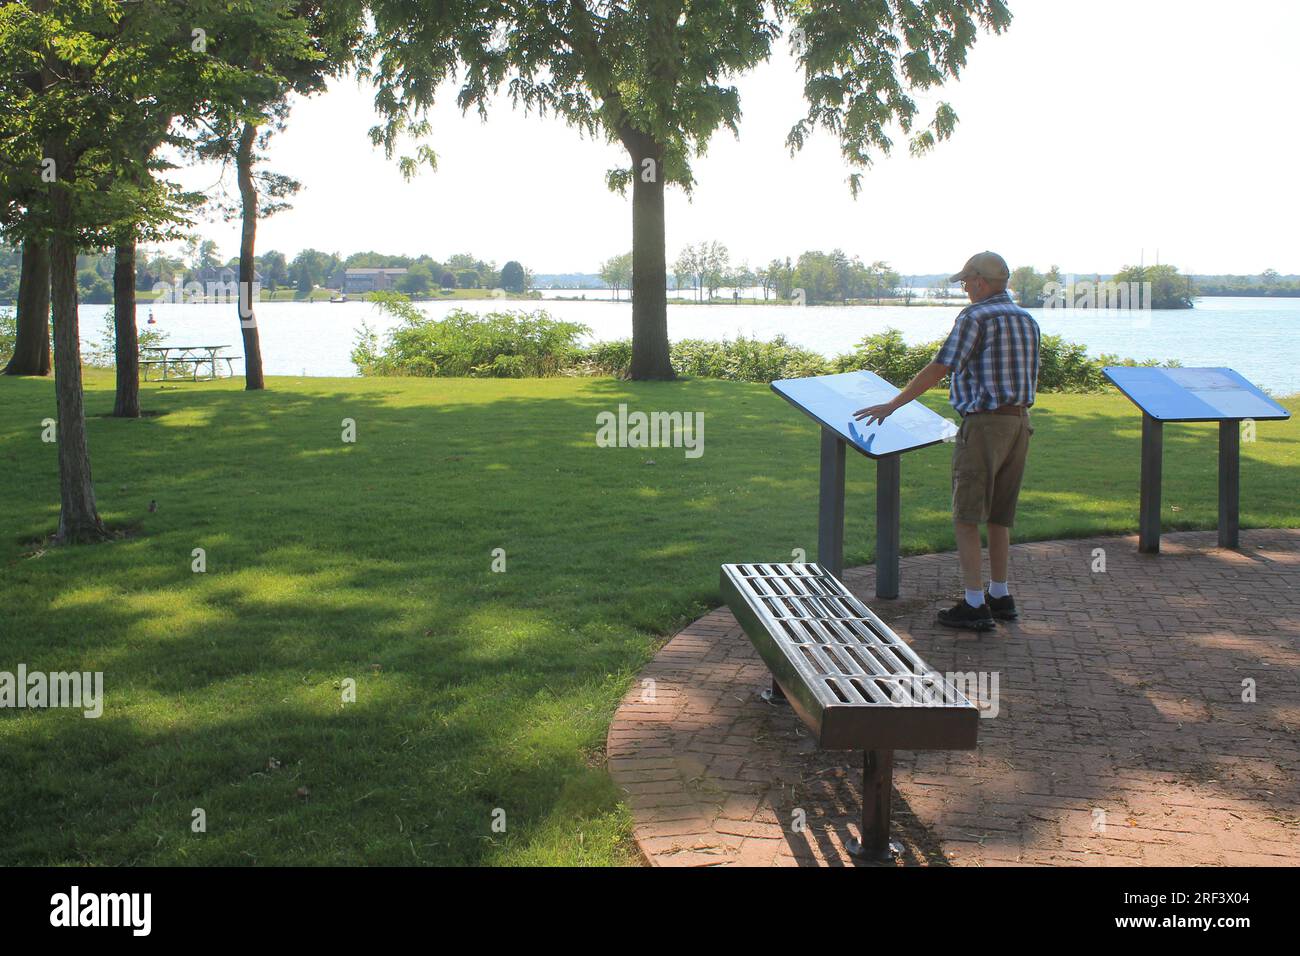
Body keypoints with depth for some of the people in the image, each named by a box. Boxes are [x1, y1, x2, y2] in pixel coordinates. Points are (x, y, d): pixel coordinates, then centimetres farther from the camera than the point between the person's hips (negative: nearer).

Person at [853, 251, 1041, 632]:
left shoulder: (975, 317, -10)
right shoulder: (1027, 320, 14)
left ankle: (974, 605, -4)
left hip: (984, 423, -8)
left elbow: (939, 368, -14)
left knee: (967, 517, -2)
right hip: (1020, 422, 8)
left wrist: (891, 405, -9)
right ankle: (1000, 597, 22)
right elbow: (1028, 376, 16)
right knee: (998, 516, 16)